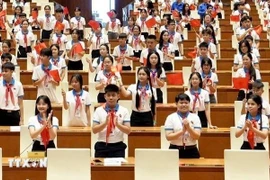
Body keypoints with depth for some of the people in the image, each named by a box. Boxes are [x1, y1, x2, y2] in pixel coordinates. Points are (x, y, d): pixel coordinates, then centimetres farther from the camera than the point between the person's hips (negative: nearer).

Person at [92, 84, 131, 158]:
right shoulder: (99, 110, 3)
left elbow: (128, 131, -3)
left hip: (118, 146, 0)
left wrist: (117, 124, -20)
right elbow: (94, 130, -3)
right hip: (102, 146, 1)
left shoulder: (124, 111, 3)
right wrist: (105, 123, -19)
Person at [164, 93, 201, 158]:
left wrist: (188, 127, -18)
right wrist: (182, 131, -19)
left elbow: (197, 137, -3)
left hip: (191, 151, 1)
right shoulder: (171, 118, 0)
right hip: (175, 151, -1)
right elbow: (168, 137, -8)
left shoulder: (195, 117, 4)